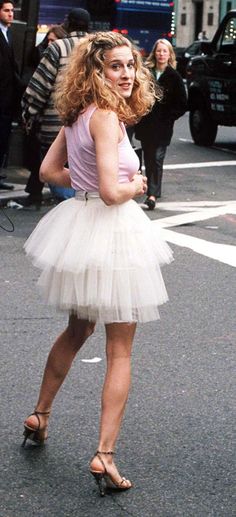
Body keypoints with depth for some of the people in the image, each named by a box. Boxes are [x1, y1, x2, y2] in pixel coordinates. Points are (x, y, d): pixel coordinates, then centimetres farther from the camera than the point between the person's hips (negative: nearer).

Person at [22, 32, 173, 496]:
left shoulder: (77, 114, 6)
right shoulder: (107, 117, -20)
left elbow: (49, 170, 15)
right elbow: (111, 191, -27)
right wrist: (134, 185, -7)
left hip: (79, 225, 8)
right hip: (112, 233, -8)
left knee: (77, 330, 28)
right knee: (119, 351, 2)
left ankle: (40, 416, 40)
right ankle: (104, 455, 0)